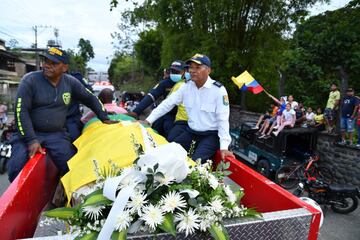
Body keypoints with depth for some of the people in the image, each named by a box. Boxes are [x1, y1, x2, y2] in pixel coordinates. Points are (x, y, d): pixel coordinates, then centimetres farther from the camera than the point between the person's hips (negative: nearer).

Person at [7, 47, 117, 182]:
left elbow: (90, 99, 14)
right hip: (29, 133, -1)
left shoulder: (70, 83, 0)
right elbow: (21, 111, -13)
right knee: (16, 170, -19)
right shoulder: (30, 80, -10)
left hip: (56, 135, 2)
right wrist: (31, 140, -19)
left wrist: (104, 119, 10)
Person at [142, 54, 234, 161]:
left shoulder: (218, 89, -14)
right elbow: (167, 103, 2)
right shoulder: (186, 86, 0)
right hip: (191, 132, 5)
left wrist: (224, 147, -22)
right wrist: (148, 121, -4)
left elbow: (223, 119, -16)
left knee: (195, 161, -25)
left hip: (211, 135, -5)